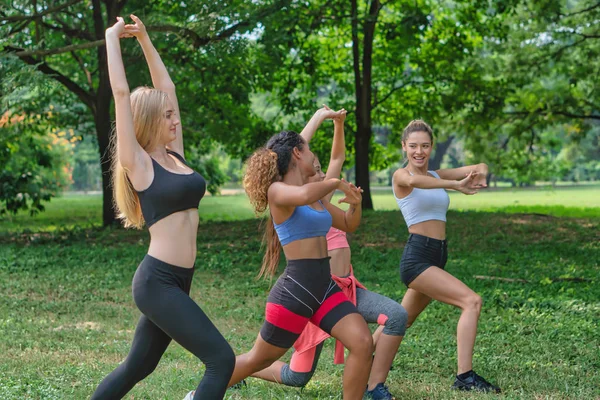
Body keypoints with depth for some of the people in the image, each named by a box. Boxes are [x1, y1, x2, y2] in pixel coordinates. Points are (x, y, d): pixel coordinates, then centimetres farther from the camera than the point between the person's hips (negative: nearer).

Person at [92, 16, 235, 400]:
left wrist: (146, 40, 20)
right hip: (158, 281, -8)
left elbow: (167, 87, 17)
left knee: (137, 367, 16)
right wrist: (113, 37, 1)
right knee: (222, 358, -12)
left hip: (176, 281, 8)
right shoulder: (138, 164, -8)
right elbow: (121, 93, -9)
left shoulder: (175, 156, 11)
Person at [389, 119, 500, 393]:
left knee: (403, 320, 20)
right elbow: (413, 180, -31)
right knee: (471, 301, -20)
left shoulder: (437, 175, 15)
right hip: (416, 257, -8)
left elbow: (478, 168, 4)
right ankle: (465, 376, -20)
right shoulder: (400, 176, -5)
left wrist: (479, 174, -20)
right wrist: (455, 185, -42)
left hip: (437, 257, 8)